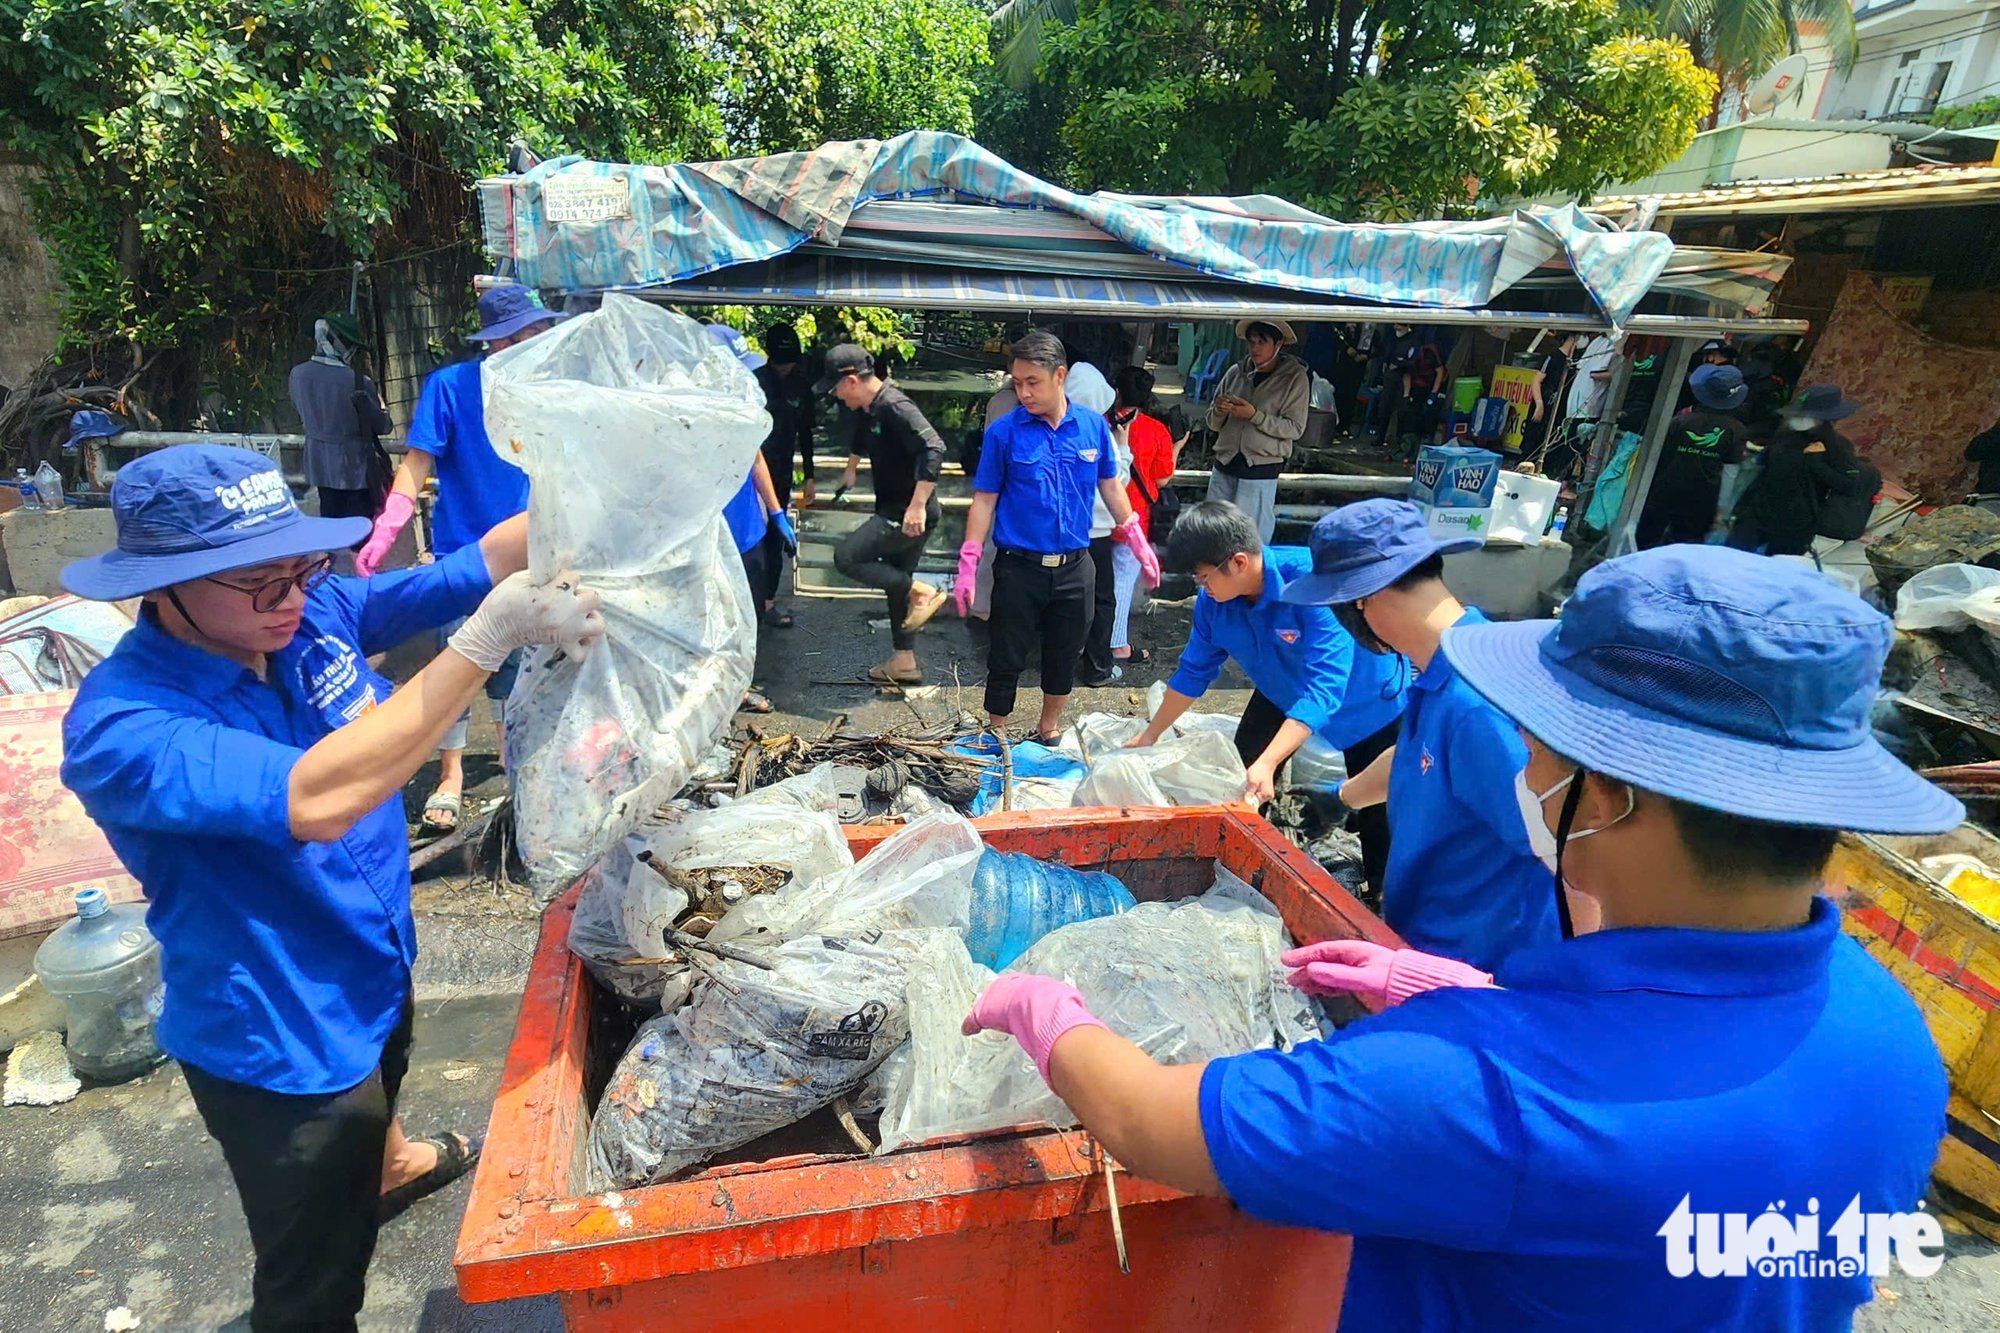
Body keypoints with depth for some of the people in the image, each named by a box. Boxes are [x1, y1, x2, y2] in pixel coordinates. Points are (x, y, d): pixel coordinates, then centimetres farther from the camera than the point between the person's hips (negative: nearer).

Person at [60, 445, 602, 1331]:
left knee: (379, 1087, 40)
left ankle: (389, 1167, 72)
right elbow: (314, 800, -48)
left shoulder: (309, 612, -14)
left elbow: (466, 570, -16)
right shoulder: (122, 729, -33)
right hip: (280, 1042, -7)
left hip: (375, 968, 7)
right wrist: (489, 638, -50)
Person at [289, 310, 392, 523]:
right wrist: (382, 407, 12)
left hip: (319, 464, 5)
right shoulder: (358, 382, -22)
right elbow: (382, 426, -10)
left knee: (329, 522, 16)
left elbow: (299, 411, 12)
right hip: (354, 466, -5)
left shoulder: (298, 374, -5)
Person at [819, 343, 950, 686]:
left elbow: (934, 449, -32)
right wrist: (851, 471, 46)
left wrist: (917, 506, -33)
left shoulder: (894, 406, -21)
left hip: (909, 514, -10)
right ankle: (905, 661, 24)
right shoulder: (868, 409, 9)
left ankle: (922, 592, -6)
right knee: (895, 581, 15)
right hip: (893, 511, 10)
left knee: (846, 557, -13)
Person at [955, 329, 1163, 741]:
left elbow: (1111, 487, 11)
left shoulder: (1093, 426, 0)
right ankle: (995, 737, 22)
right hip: (1019, 568, -2)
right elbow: (984, 500, -4)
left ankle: (1048, 731, 34)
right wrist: (967, 566, -8)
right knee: (1007, 660, 5)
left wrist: (1140, 545, 11)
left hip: (1075, 567, 3)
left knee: (1064, 657, 15)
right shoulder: (1003, 432, -7)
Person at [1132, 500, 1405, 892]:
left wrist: (1268, 762, -55)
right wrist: (1150, 735, 1)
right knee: (1241, 782, 5)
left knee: (1377, 806, 4)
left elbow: (1322, 687, -45)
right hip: (1283, 693, 5)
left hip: (1366, 698, -5)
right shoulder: (1213, 600, -21)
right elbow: (1194, 671, -4)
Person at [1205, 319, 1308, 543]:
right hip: (1224, 467, 4)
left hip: (1260, 473, -4)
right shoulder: (1236, 372, 8)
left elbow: (1295, 429, -9)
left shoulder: (1295, 377, -2)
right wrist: (1219, 411, -11)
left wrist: (1254, 415, -17)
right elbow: (1213, 424, 12)